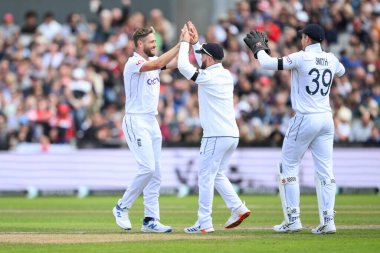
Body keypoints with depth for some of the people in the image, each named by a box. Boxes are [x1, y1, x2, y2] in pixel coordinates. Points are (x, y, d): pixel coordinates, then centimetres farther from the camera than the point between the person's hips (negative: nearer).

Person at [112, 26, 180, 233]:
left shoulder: (153, 61, 13)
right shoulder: (133, 63, -13)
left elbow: (176, 63, 4)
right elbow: (157, 64, -28)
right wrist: (180, 44, -26)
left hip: (152, 122, 9)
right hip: (135, 122, -9)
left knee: (155, 173, 4)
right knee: (147, 168, -17)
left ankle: (151, 220, 6)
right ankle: (122, 208, -2)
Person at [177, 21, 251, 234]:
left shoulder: (208, 78, -14)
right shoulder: (226, 75, 11)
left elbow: (183, 66, -8)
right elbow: (207, 67, 30)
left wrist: (186, 42, 4)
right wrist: (195, 43, 26)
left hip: (216, 136, -8)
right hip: (232, 135, 9)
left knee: (205, 176, -2)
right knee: (217, 175, 19)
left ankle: (204, 223, -3)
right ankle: (238, 208, 7)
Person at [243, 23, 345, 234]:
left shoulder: (301, 58, -12)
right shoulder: (331, 59, 6)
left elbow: (267, 63, -10)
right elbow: (341, 71, 31)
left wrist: (258, 47, 9)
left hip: (305, 119, -6)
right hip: (326, 120, 6)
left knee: (288, 167, 6)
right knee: (325, 170, 5)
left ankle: (292, 219, 2)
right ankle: (327, 221, -2)